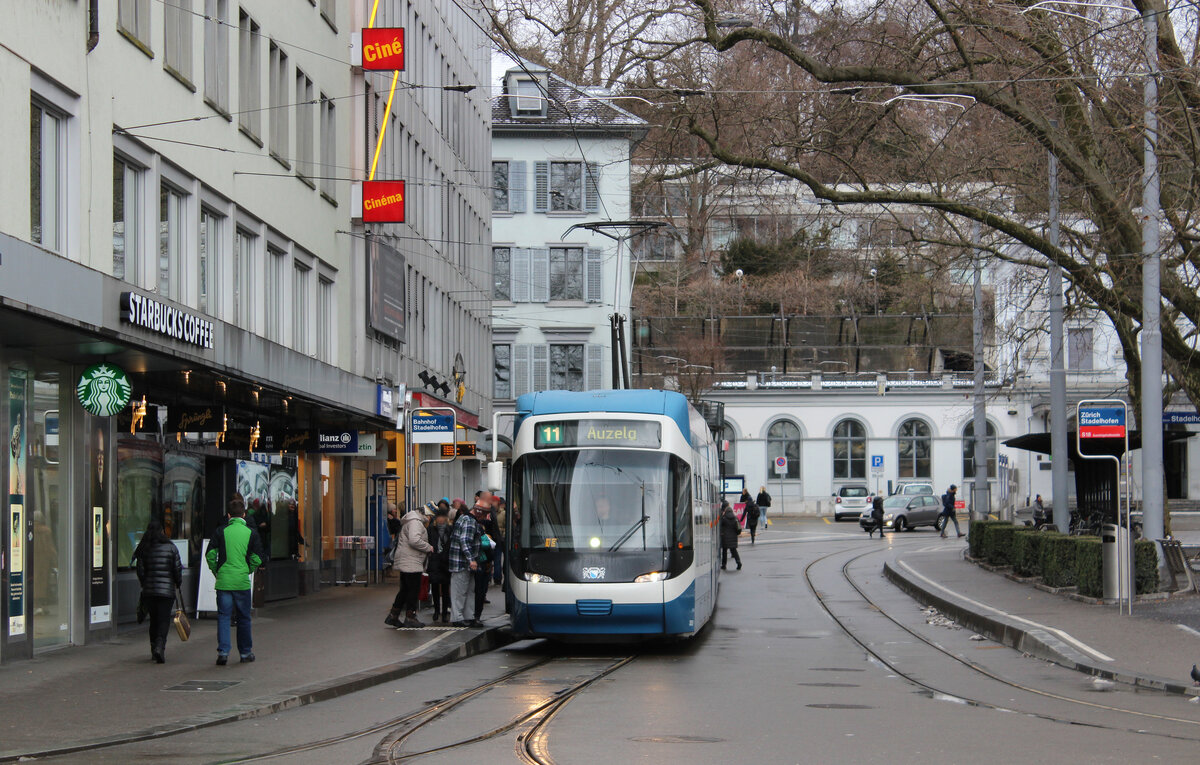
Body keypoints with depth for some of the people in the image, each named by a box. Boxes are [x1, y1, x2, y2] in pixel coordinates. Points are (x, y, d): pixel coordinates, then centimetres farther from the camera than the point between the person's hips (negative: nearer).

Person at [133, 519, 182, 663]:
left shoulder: (143, 549, 2)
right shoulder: (171, 547, -2)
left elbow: (140, 571, 2)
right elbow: (177, 569, -2)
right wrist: (178, 583, 15)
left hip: (148, 591, 2)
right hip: (167, 590, -2)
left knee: (153, 619, 16)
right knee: (164, 620, -2)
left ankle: (154, 648, 19)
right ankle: (159, 646, -22)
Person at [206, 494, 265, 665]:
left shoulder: (221, 532, 0)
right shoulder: (251, 533, 1)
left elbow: (210, 555, -4)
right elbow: (257, 559, -3)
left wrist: (216, 572, 11)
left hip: (223, 581, 0)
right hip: (242, 582, 0)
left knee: (223, 617, 4)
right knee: (243, 618, 11)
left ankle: (223, 652, -7)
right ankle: (245, 653, 18)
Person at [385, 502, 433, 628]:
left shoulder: (409, 522, 22)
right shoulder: (415, 522, -14)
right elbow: (414, 540, -26)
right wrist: (428, 547, -14)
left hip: (405, 561, 11)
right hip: (411, 563, -11)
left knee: (405, 589, 14)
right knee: (414, 589, -4)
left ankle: (393, 616, 16)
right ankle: (410, 618, 0)